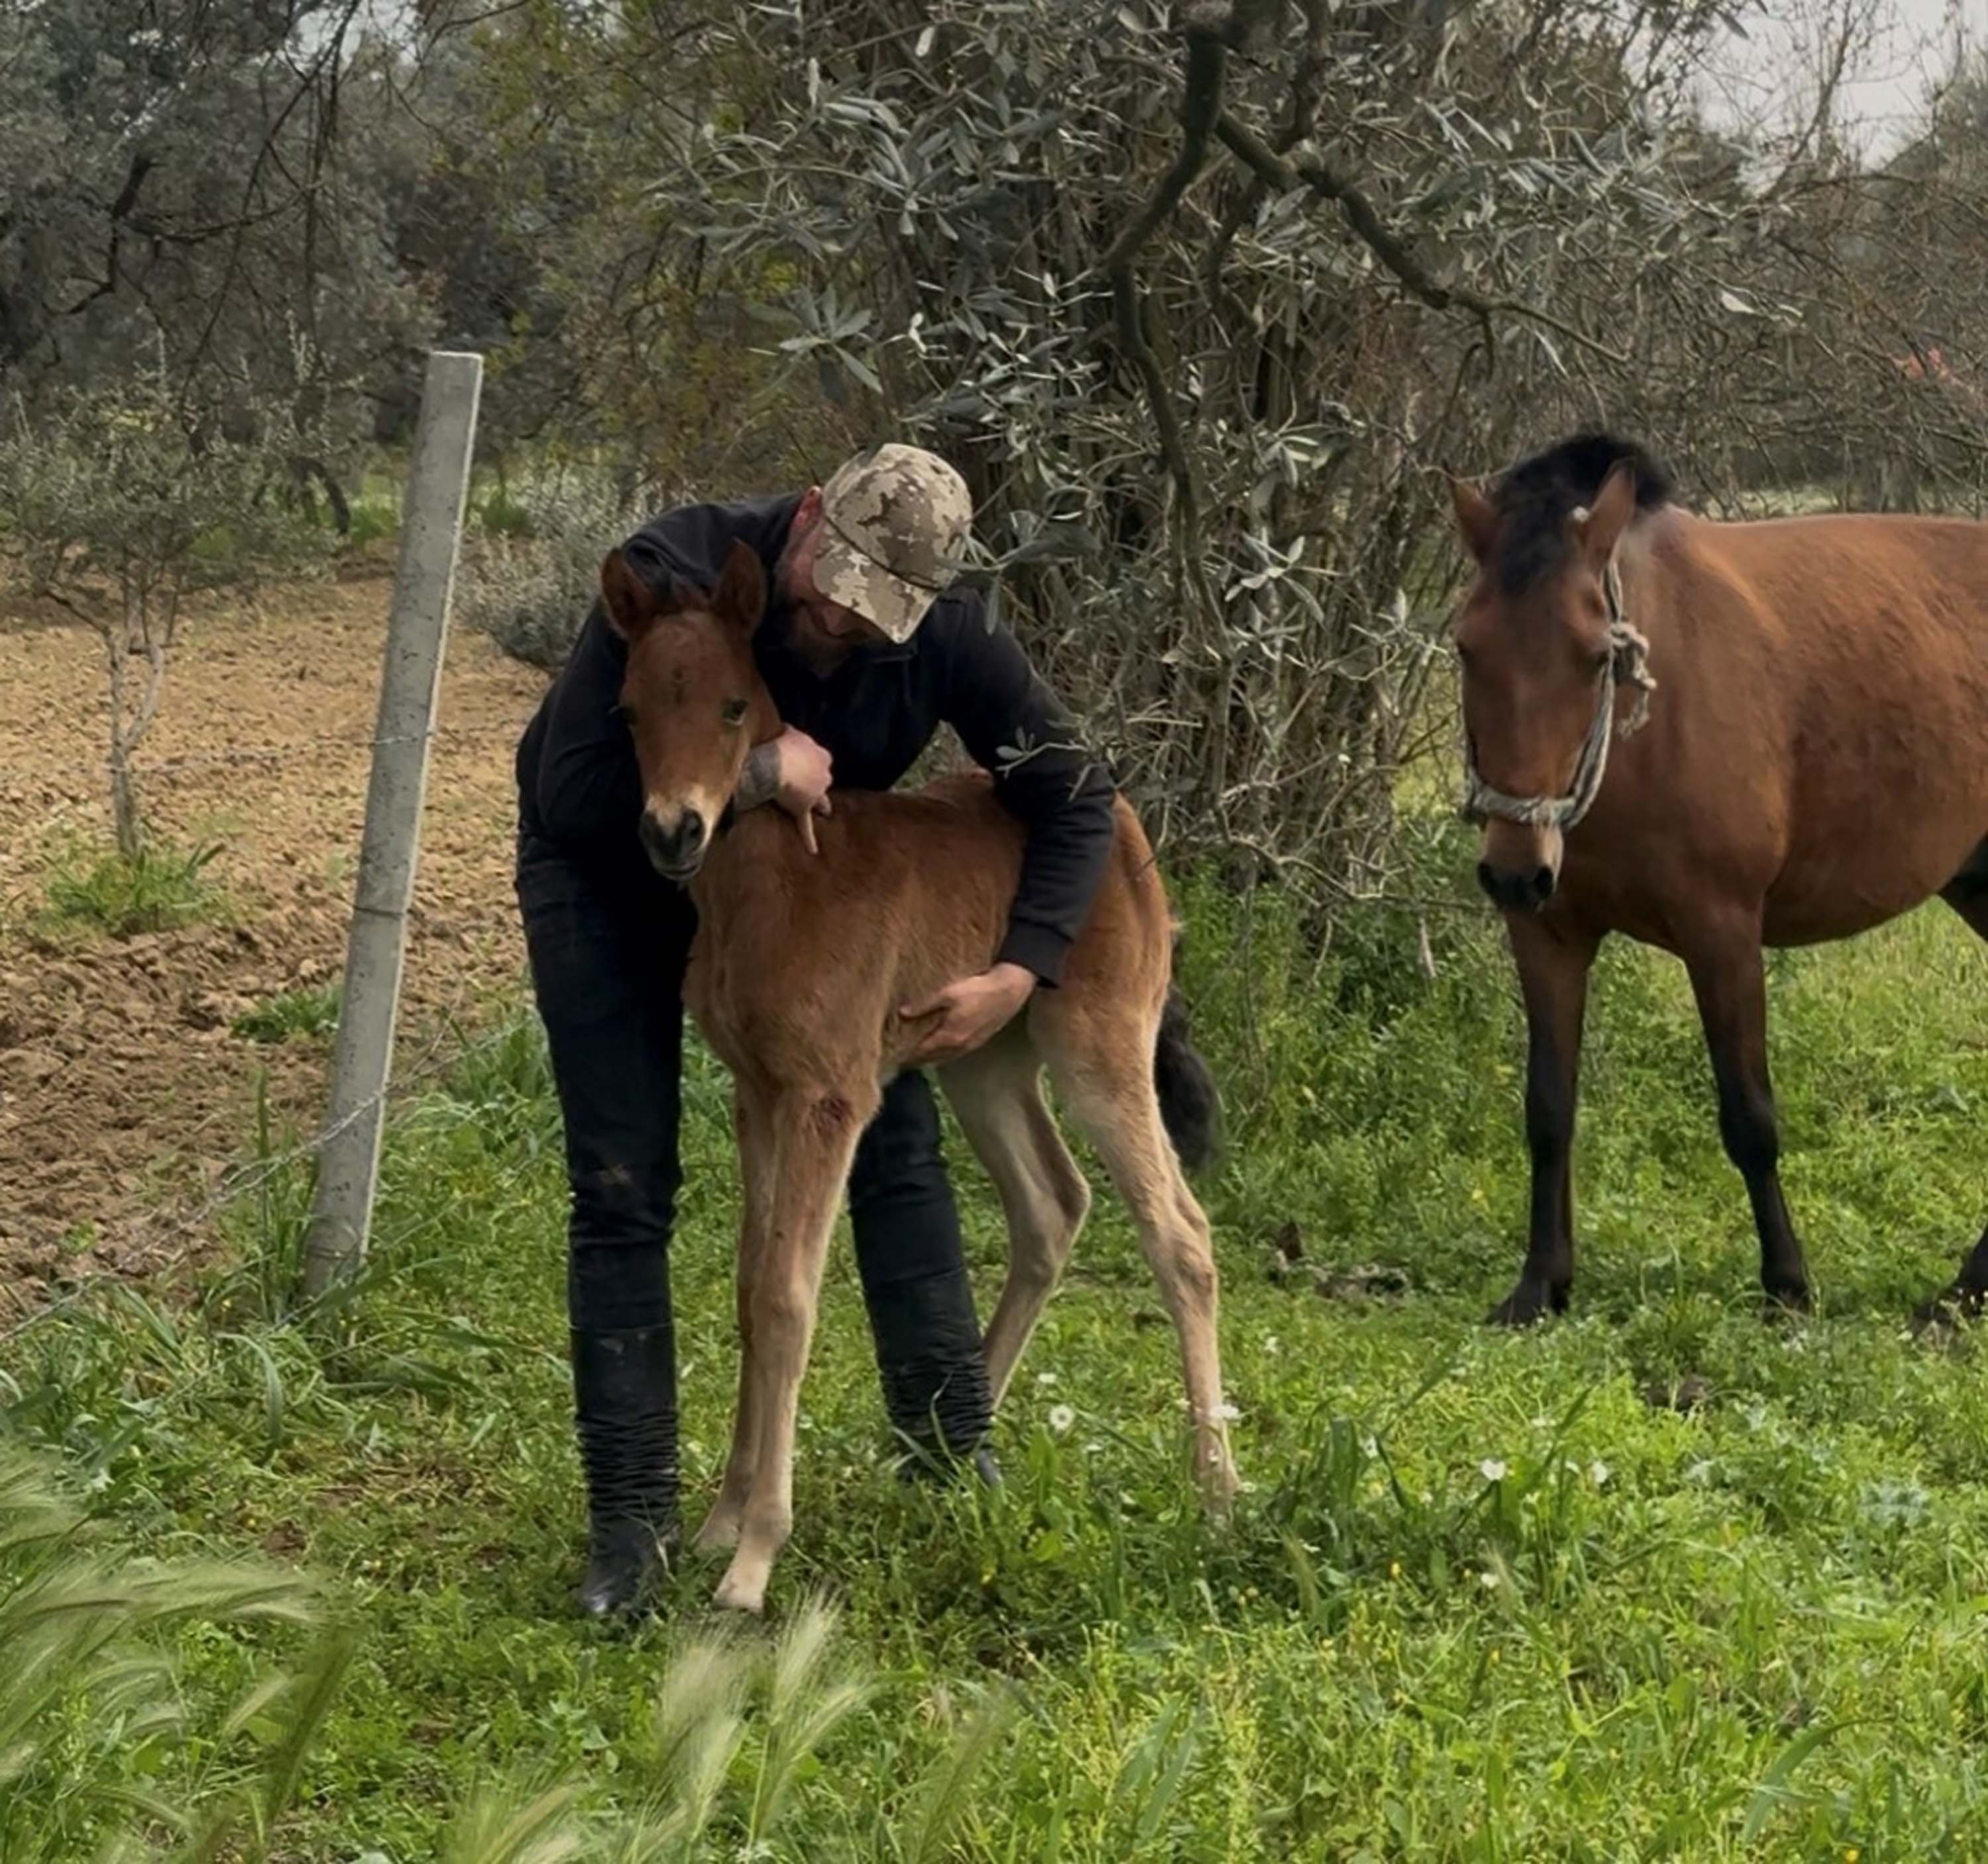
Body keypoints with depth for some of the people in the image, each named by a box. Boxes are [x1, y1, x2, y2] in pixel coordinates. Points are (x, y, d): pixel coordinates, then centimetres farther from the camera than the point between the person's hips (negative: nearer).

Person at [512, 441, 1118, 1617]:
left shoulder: (943, 632, -26)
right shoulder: (675, 578, -35)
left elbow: (1075, 795, -16)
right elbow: (568, 792, -35)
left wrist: (1022, 972, -27)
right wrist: (746, 772, -46)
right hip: (612, 886, -3)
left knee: (893, 1142, 1)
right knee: (623, 1188, -7)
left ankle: (954, 1448, 15)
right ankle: (631, 1516, -1)